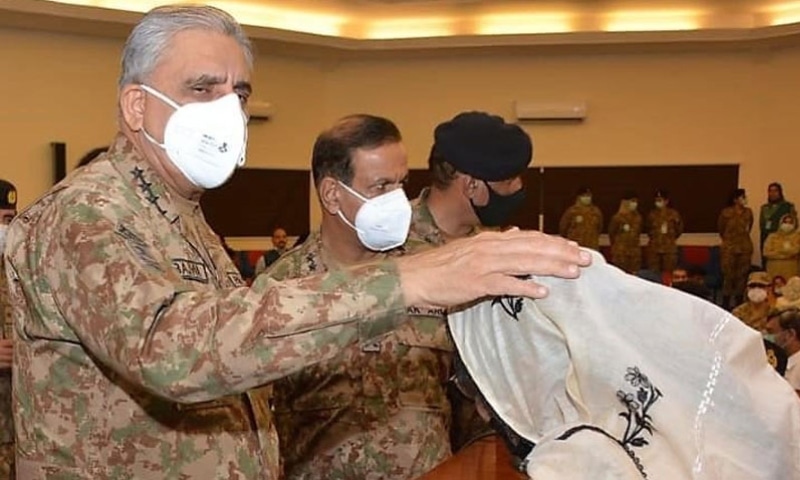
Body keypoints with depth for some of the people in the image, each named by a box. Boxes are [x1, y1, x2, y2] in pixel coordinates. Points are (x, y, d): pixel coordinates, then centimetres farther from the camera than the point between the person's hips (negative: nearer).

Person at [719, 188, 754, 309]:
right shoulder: (726, 212, -8)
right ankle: (726, 304, 2)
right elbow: (721, 228, 7)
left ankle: (738, 303, 14)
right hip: (729, 248, -3)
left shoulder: (748, 212, 1)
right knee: (728, 276, -4)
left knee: (742, 276, 5)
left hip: (745, 248, 3)